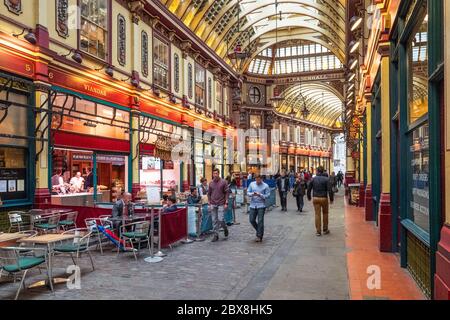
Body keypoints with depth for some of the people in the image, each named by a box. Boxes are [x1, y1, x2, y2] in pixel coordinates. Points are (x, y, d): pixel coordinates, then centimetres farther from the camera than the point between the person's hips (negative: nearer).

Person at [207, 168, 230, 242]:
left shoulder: (223, 182, -3)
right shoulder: (211, 183, 7)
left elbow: (227, 192, -2)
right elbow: (209, 193, 13)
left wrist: (226, 203, -8)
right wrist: (209, 203, 6)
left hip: (221, 204, -3)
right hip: (213, 204, 3)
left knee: (220, 219, -7)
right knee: (214, 220, 5)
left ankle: (225, 228, 24)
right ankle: (216, 235, 14)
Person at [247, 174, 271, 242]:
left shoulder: (265, 186, -3)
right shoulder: (252, 184, 6)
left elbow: (267, 195, -5)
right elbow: (248, 192, 7)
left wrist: (260, 195, -19)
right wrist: (252, 194, -14)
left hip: (261, 206, -4)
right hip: (253, 205, 4)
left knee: (260, 221, -4)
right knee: (252, 220, 5)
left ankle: (259, 236, 7)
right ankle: (259, 231, 29)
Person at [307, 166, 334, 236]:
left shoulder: (313, 179, 0)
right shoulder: (326, 179, -7)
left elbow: (309, 189, 5)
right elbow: (330, 190, -11)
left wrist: (309, 197, 20)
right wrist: (331, 199, 0)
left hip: (316, 198, 1)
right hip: (324, 198, -1)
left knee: (317, 214, 5)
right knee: (325, 213, 16)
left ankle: (318, 231, 7)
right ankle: (325, 229, 23)